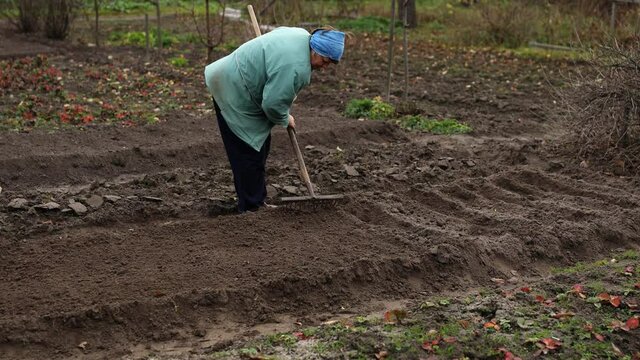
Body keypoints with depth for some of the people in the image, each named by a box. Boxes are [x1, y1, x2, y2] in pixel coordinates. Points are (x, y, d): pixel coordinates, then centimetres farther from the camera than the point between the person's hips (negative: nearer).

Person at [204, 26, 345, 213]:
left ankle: (256, 201, 23)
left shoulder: (303, 36, 0)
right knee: (249, 153, -6)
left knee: (260, 146, 15)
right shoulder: (294, 66, -30)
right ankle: (251, 208, 3)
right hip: (233, 94, -11)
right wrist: (285, 120, -6)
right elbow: (273, 103, -27)